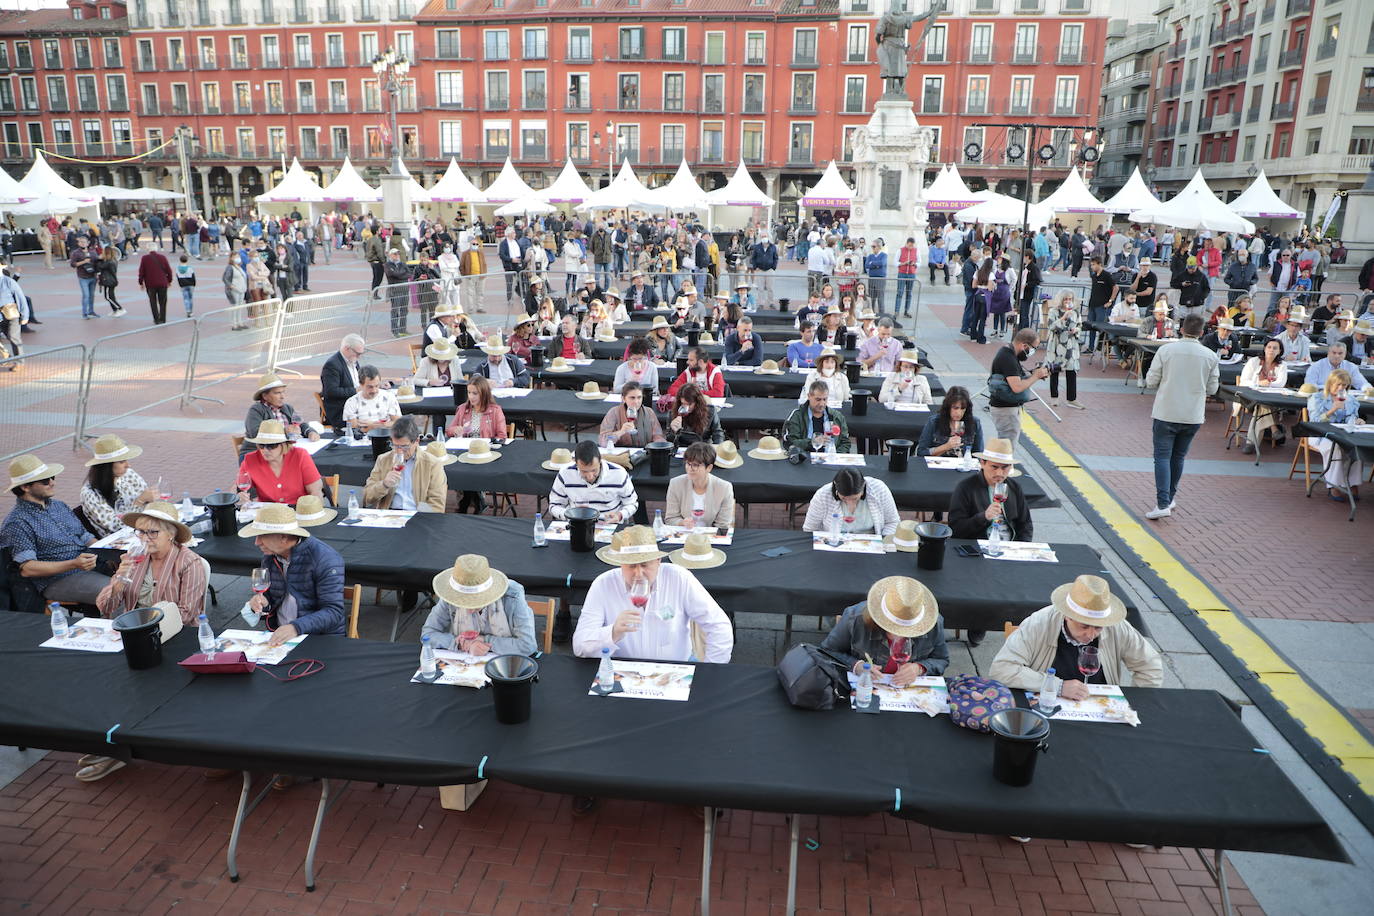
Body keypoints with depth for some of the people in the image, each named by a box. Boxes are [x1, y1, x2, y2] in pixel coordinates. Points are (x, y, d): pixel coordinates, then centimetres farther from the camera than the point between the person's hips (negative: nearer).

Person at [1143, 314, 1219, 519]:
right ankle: (1170, 498, 28)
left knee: (1162, 457, -2)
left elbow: (1151, 381, -6)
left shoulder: (1166, 350, -9)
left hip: (1166, 413, -3)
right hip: (1193, 416, 3)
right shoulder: (1210, 356, -3)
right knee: (1178, 457, 17)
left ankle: (1163, 504, -13)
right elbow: (1212, 389, 4)